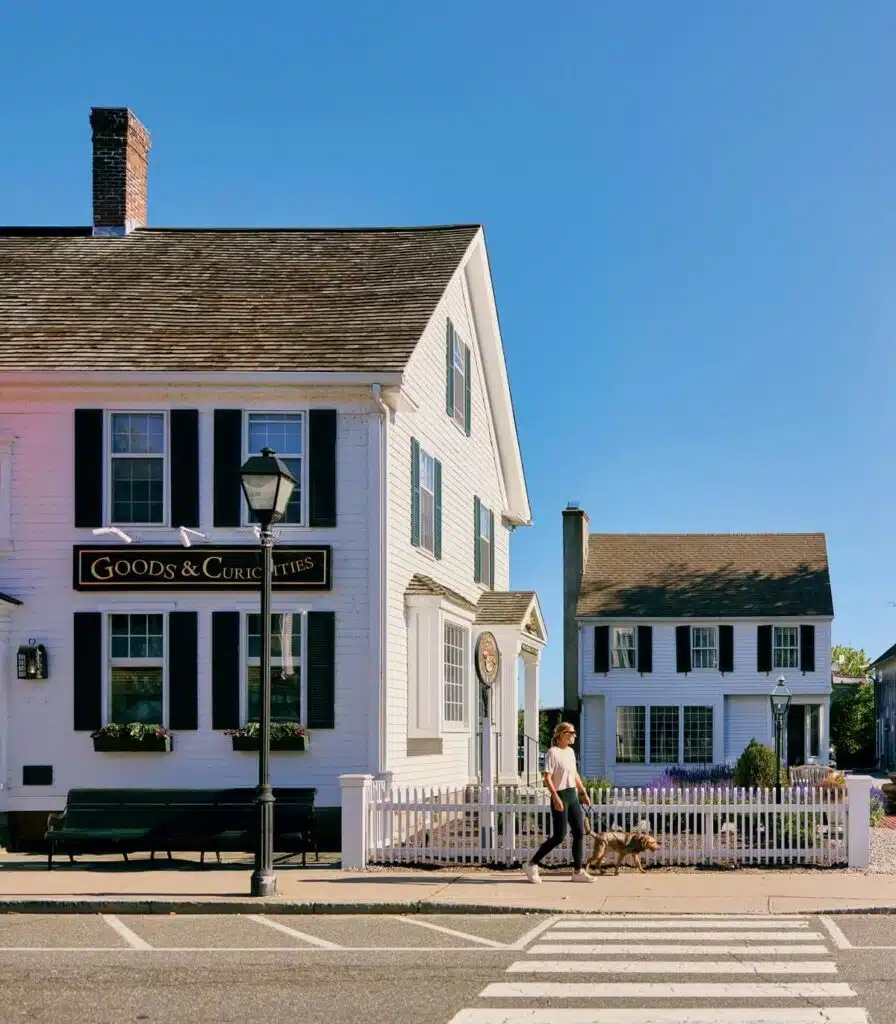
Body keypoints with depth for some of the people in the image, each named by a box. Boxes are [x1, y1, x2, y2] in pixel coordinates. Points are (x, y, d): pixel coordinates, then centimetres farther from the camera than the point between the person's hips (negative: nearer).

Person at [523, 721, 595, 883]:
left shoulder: (571, 751, 13)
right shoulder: (553, 752, -12)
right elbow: (547, 778, -18)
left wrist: (584, 793, 19)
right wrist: (555, 797, -26)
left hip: (573, 796, 8)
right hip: (560, 797, -8)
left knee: (579, 833, 3)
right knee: (559, 837, -7)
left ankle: (578, 871, 7)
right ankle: (532, 866, 4)